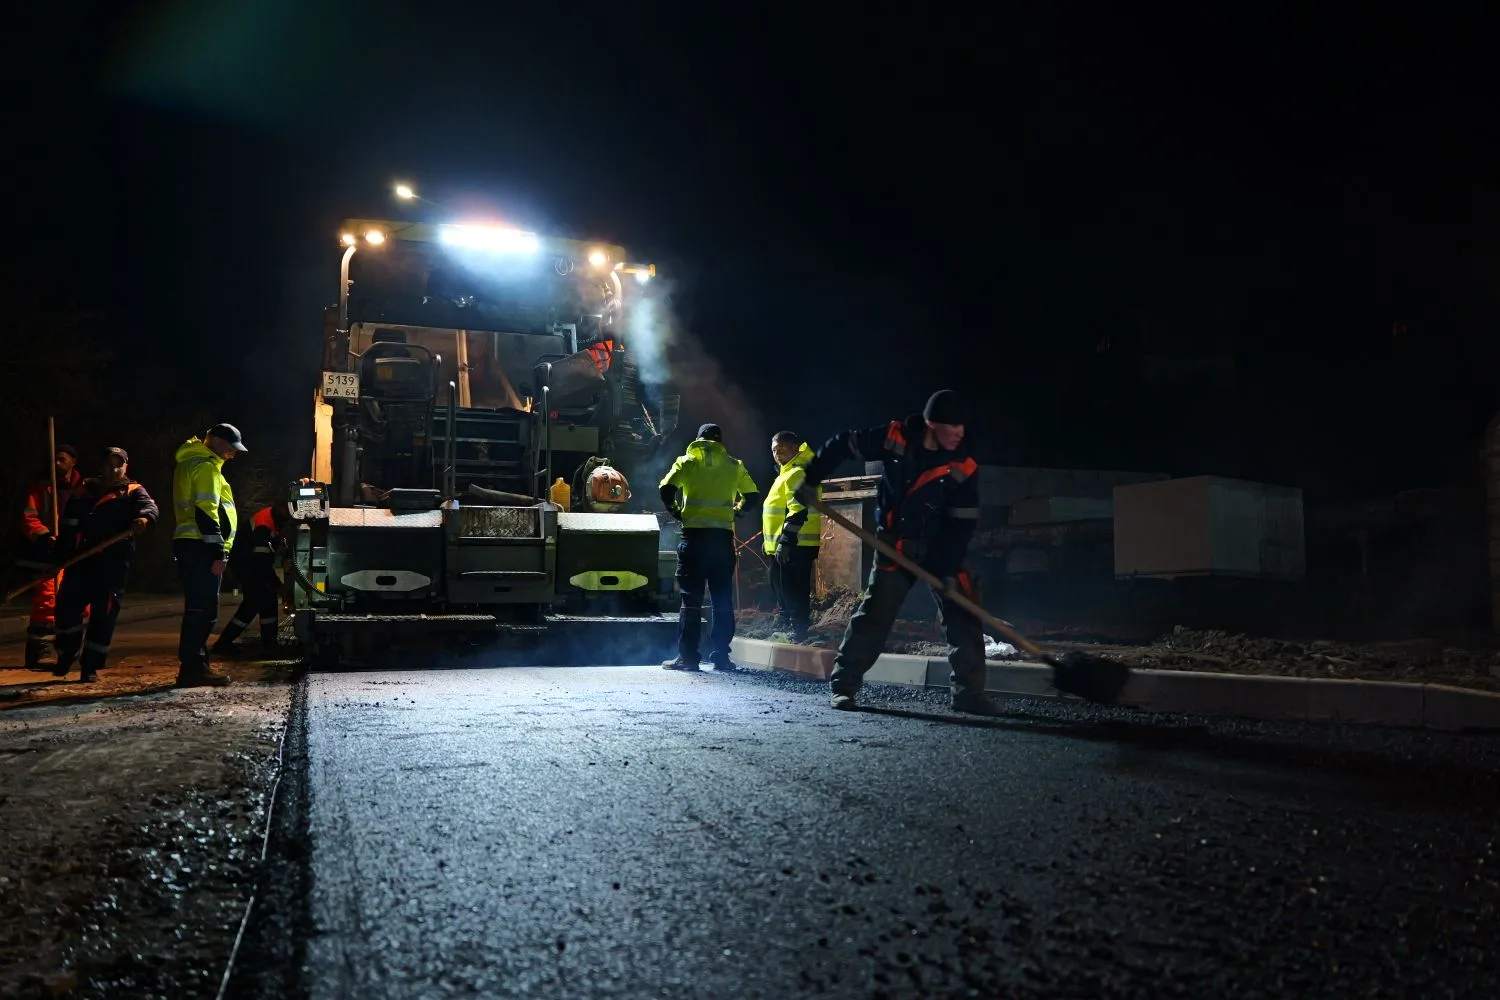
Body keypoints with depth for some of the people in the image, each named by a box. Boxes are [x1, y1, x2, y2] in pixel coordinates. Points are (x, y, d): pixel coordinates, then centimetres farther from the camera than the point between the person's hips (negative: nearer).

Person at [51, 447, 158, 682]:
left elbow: (149, 506, -17)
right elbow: (68, 528, 19)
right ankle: (66, 655, 25)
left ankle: (91, 665, 8)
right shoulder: (83, 491, 17)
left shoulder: (133, 491, 5)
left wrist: (144, 518, -42)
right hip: (81, 560, 4)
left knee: (103, 615, -3)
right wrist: (59, 558, 11)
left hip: (114, 562, -4)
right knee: (67, 607, 3)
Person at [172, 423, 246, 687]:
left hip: (189, 546, 10)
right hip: (202, 548, -10)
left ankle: (194, 665, 17)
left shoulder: (189, 463, 22)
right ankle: (192, 668, -9)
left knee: (198, 609, 13)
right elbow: (206, 512, -19)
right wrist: (218, 552, -20)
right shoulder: (206, 466, -11)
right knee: (203, 610, -9)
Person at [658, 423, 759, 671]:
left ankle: (687, 656, -2)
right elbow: (751, 496, 9)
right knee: (723, 598, 7)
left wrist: (676, 512, 9)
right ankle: (721, 656, 6)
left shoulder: (686, 461, 6)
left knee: (691, 597, 0)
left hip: (694, 534, -1)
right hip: (723, 536, 1)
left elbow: (666, 489, -6)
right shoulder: (734, 465, 10)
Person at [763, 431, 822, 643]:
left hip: (795, 546, -11)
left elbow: (798, 511, -24)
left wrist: (785, 541, -27)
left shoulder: (798, 473, -14)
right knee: (784, 593, 16)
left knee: (794, 595, -11)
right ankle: (784, 633, 24)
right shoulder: (788, 473, 21)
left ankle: (798, 638, -9)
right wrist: (772, 539, 28)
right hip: (787, 546, 11)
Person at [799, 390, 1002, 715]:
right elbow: (841, 446, -5)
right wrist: (811, 479, -5)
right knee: (874, 614, -4)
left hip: (944, 547, 2)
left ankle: (969, 693, 5)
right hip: (895, 544, -2)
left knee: (963, 613, -5)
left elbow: (963, 523, -11)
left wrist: (950, 568, -18)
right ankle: (842, 686, 6)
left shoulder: (964, 467, -13)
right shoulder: (894, 437, -16)